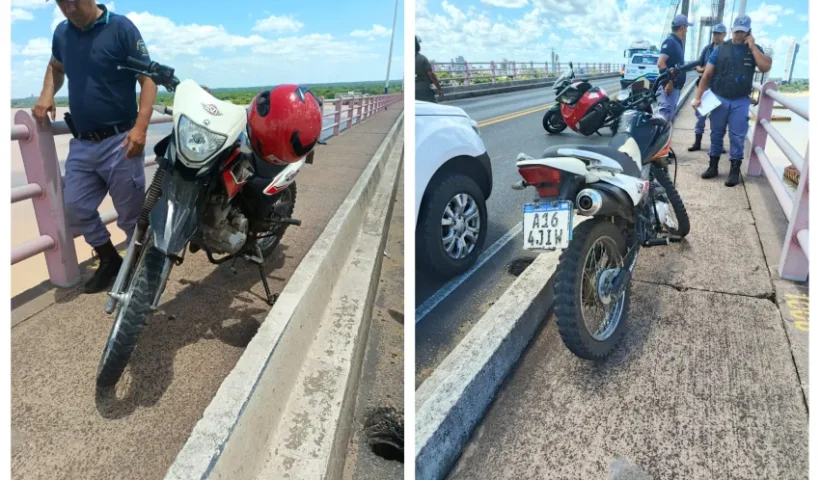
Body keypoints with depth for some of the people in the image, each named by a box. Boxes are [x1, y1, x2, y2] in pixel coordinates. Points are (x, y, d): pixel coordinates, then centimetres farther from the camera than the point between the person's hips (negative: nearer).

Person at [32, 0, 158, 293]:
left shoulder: (121, 28, -8)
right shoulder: (61, 33, 9)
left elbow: (148, 78, -11)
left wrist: (140, 127, -23)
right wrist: (47, 95, 8)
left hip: (119, 141, -6)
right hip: (81, 143, 6)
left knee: (131, 214, 2)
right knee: (76, 210, 10)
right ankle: (110, 260, 29)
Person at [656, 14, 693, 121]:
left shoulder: (677, 42, 19)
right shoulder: (670, 41, -12)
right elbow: (661, 63, -25)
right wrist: (669, 82, -26)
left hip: (675, 86, 11)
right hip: (669, 86, -11)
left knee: (669, 115, 13)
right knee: (665, 115, -14)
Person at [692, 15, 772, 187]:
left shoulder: (755, 49, 5)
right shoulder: (721, 48, 3)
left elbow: (766, 67, -11)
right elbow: (707, 74, 1)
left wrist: (752, 47, -10)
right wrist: (698, 97, -5)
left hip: (740, 101, 0)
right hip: (719, 99, 1)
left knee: (737, 137, -1)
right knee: (716, 133, 9)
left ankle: (734, 171, 5)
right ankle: (713, 166, 19)